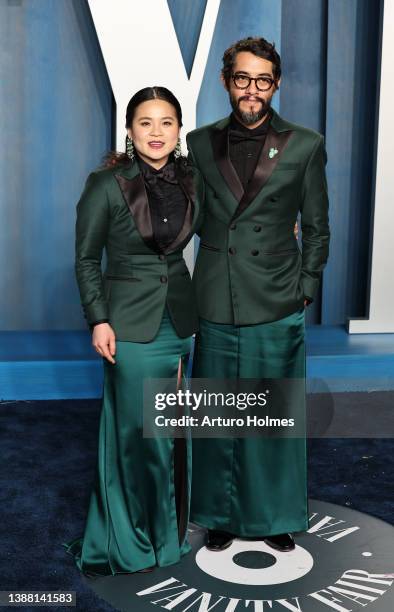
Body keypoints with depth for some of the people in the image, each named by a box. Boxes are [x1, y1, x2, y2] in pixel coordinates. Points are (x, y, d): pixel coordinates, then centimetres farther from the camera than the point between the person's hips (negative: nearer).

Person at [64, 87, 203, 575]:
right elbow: (86, 259, -6)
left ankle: (168, 528, 34)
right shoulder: (106, 185, -11)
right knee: (137, 429, 4)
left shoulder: (190, 181, 1)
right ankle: (130, 539, 26)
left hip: (180, 316, 4)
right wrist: (98, 321, -12)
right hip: (130, 322, -4)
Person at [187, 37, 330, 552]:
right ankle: (221, 514, 30)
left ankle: (276, 515, 30)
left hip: (277, 307, -1)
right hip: (215, 306, 1)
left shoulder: (305, 145, 1)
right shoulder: (200, 143, 6)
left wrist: (306, 291, 2)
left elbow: (317, 228, 5)